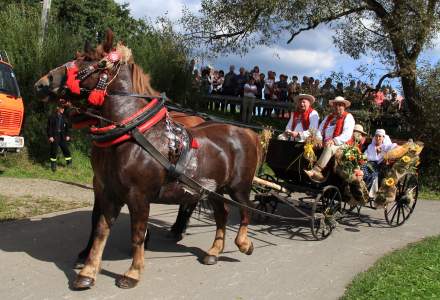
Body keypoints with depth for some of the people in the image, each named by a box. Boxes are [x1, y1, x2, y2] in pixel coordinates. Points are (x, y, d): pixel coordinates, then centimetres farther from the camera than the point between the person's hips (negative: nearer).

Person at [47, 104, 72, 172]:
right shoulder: (52, 116, -6)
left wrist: (67, 135, 9)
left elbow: (67, 127, 16)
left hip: (62, 136, 4)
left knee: (65, 149, 3)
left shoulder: (63, 117, 9)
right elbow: (49, 127, -8)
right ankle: (53, 165, 10)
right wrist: (50, 136, -14)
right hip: (54, 136, -4)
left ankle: (69, 161, 16)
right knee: (54, 150, 0)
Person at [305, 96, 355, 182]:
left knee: (329, 148, -37)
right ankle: (318, 174, -29)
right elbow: (320, 130, 18)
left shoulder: (348, 117, 4)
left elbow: (347, 134, -10)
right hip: (325, 144, 6)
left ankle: (315, 171, -49)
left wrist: (334, 141, -25)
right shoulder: (328, 117, 24)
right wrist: (318, 140, -5)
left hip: (341, 145, -6)